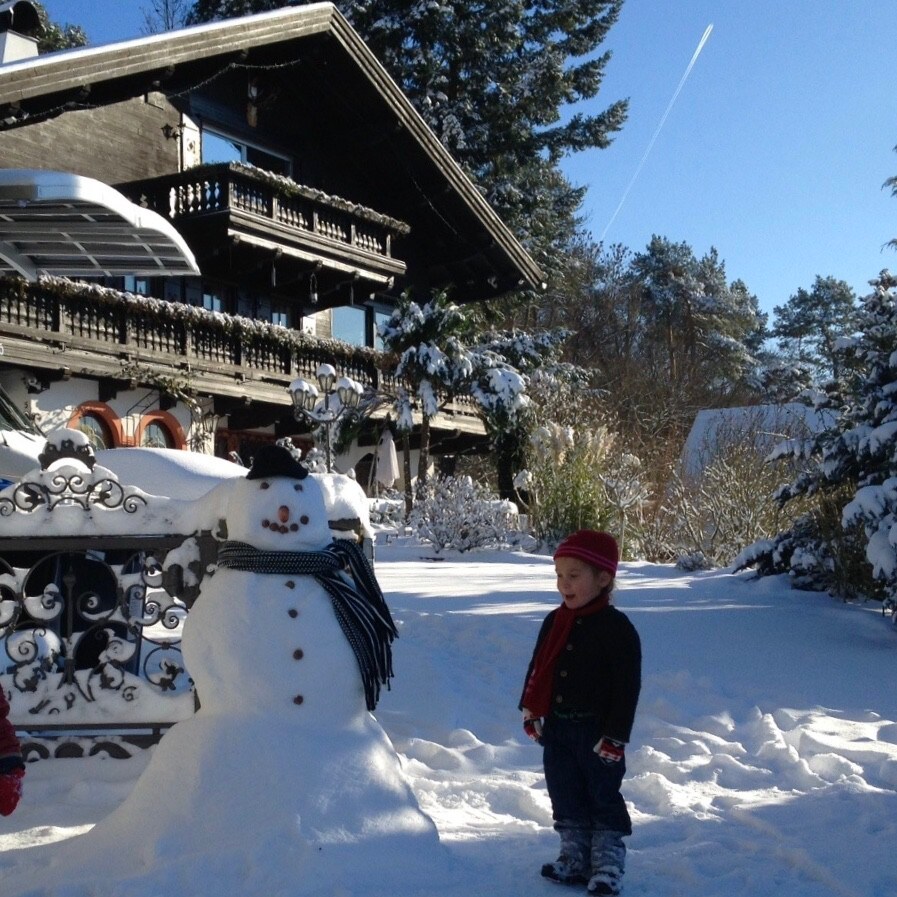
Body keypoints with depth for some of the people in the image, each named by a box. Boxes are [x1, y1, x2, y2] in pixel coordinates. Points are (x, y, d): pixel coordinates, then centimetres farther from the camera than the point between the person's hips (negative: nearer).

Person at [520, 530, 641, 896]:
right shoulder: (554, 622, 4)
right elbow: (537, 670, 13)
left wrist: (615, 736, -16)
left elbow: (627, 687, -15)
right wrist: (530, 711, 9)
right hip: (557, 727, 6)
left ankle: (608, 864, 16)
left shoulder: (617, 628, -15)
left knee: (604, 798, 5)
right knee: (565, 799, 13)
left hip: (597, 731, -6)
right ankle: (574, 859, 26)